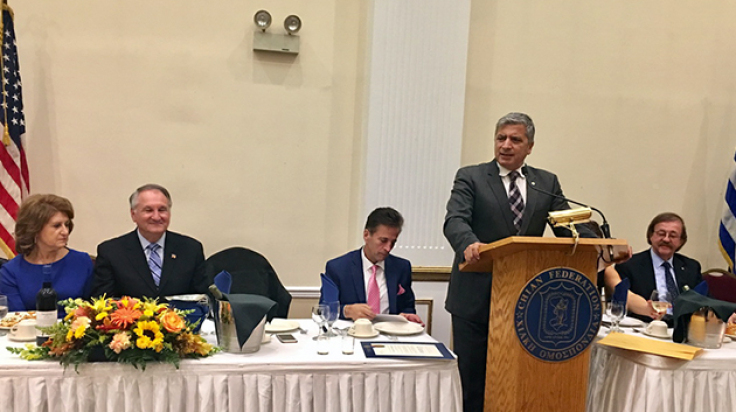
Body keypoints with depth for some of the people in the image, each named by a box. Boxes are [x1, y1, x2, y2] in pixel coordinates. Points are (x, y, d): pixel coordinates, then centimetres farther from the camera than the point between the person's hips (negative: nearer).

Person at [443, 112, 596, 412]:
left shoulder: (547, 183, 10)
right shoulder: (470, 177, -1)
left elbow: (570, 227, 3)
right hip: (476, 298, -3)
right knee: (471, 379, 7)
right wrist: (469, 244, -38)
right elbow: (455, 220, -16)